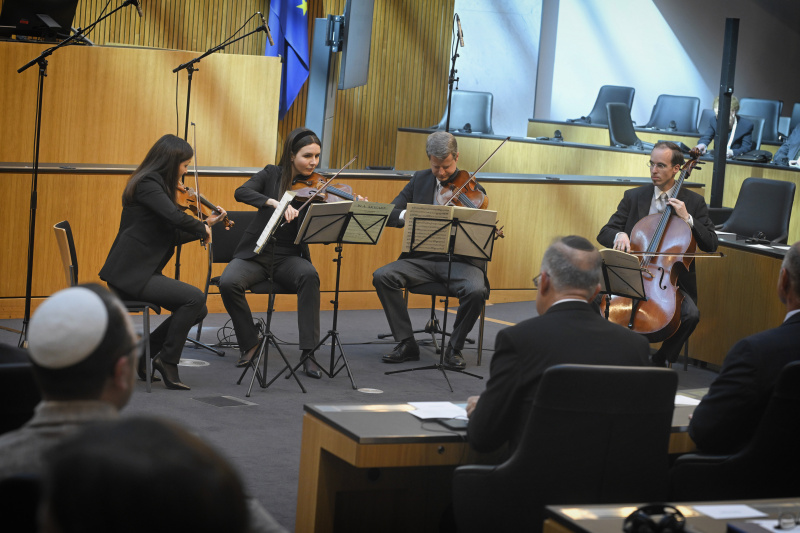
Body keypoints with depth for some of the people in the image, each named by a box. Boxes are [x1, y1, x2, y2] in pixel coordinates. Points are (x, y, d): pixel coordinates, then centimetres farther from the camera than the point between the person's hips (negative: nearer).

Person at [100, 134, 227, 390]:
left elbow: (173, 236, 20)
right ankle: (167, 360, -7)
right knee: (194, 298, -20)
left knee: (198, 310, 3)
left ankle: (143, 353, 11)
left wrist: (207, 223, 15)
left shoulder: (155, 185, 18)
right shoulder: (147, 184, -13)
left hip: (143, 273, 10)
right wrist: (202, 228, -10)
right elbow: (175, 217, -28)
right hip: (129, 274, -10)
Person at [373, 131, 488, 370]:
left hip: (459, 260, -3)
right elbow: (389, 214, 3)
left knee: (475, 290, -33)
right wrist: (407, 215, -20)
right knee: (382, 276, -21)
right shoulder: (420, 180, 9)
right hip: (422, 258, 3)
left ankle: (454, 348, -9)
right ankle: (406, 343, -11)